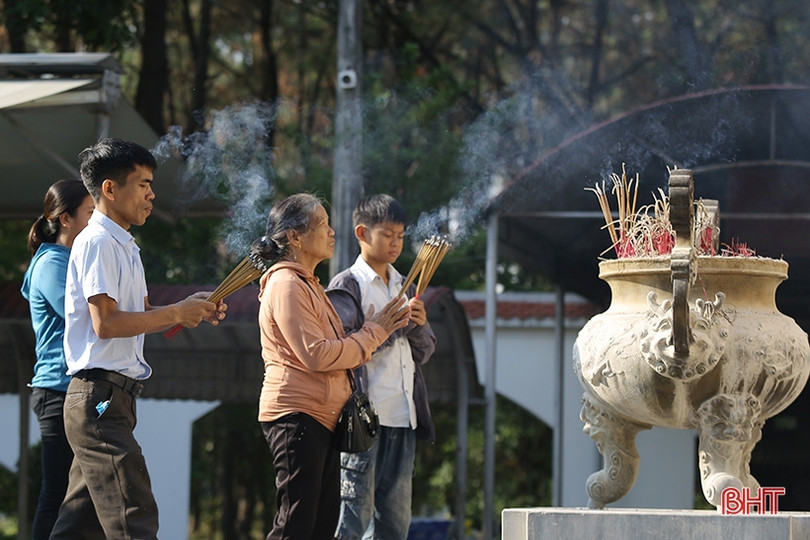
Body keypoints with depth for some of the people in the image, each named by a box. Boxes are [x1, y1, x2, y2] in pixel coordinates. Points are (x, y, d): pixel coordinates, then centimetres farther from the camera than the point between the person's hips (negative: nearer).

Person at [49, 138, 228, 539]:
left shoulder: (122, 246, 20)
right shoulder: (97, 243, -12)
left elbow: (137, 315, 23)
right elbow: (106, 322, -19)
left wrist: (191, 309, 7)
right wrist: (176, 314, -13)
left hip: (111, 399, 10)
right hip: (100, 396, -10)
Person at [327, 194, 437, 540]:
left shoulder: (403, 287, 19)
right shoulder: (347, 286, -2)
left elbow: (424, 352, 17)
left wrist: (418, 326, -3)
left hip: (402, 419, 7)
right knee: (355, 512, -10)